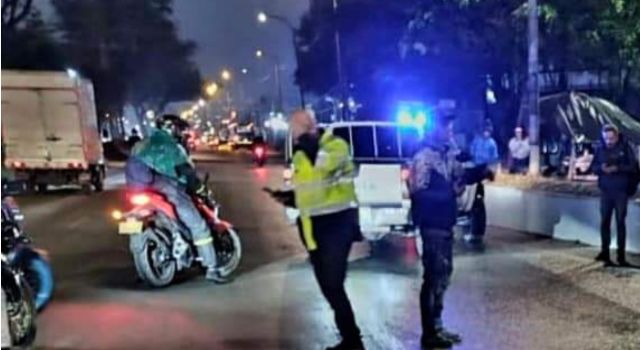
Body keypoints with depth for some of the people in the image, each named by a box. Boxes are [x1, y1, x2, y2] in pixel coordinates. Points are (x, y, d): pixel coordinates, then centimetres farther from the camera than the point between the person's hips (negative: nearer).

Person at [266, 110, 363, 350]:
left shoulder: (336, 145, -9)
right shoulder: (299, 156, 15)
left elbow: (326, 164, -32)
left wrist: (309, 143, -23)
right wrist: (289, 197, 8)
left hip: (337, 222, -8)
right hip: (314, 227, 8)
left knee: (333, 285, -13)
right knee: (328, 287, 11)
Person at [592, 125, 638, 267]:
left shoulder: (625, 148, -6)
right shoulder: (600, 149, 2)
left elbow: (633, 167, -8)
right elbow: (594, 167, 6)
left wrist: (617, 168, -23)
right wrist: (601, 168, -16)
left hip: (621, 191, -3)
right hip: (606, 191, 3)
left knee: (620, 222, 1)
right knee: (604, 222, 5)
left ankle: (621, 255, 6)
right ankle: (605, 252, 16)